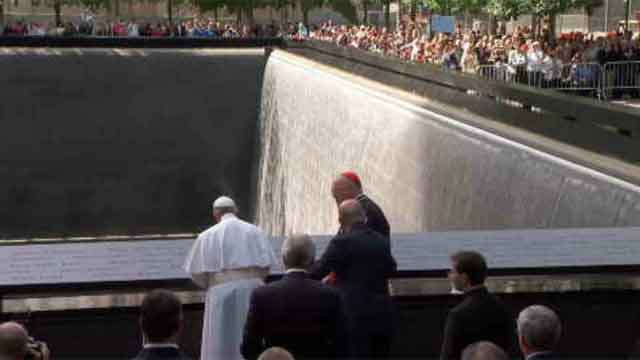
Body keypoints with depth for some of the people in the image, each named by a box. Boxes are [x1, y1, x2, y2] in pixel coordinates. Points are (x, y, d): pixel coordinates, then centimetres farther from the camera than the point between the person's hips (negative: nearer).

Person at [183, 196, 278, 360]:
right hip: (253, 291, 2)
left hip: (222, 293, -2)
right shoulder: (255, 231, 7)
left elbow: (197, 273, 0)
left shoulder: (207, 236, 1)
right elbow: (266, 267, 4)